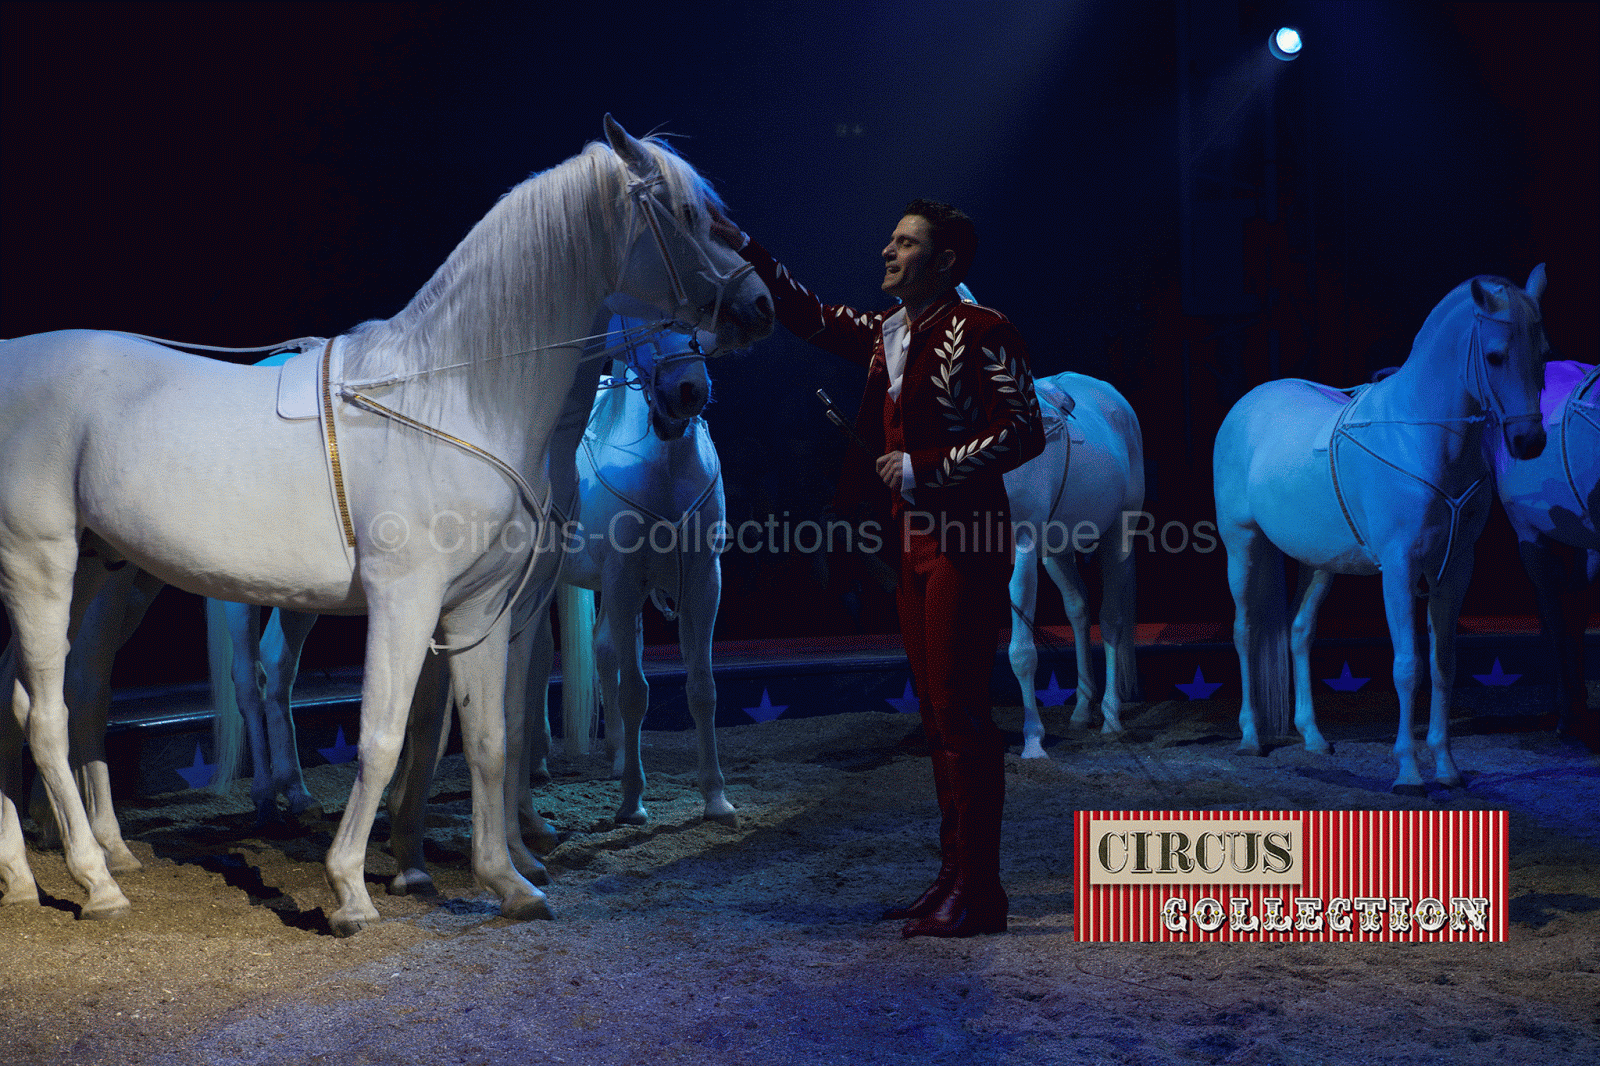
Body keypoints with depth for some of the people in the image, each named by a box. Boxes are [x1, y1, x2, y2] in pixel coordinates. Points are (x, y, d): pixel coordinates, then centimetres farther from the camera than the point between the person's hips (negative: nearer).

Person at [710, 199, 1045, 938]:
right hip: (912, 544, 9)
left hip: (964, 544, -8)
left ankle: (978, 889, -2)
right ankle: (955, 874, 20)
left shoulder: (980, 334, -10)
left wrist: (925, 466, -16)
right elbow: (811, 318, 25)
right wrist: (741, 246, 21)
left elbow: (1024, 432, -15)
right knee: (937, 712, 11)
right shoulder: (886, 334, 14)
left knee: (960, 711, -8)